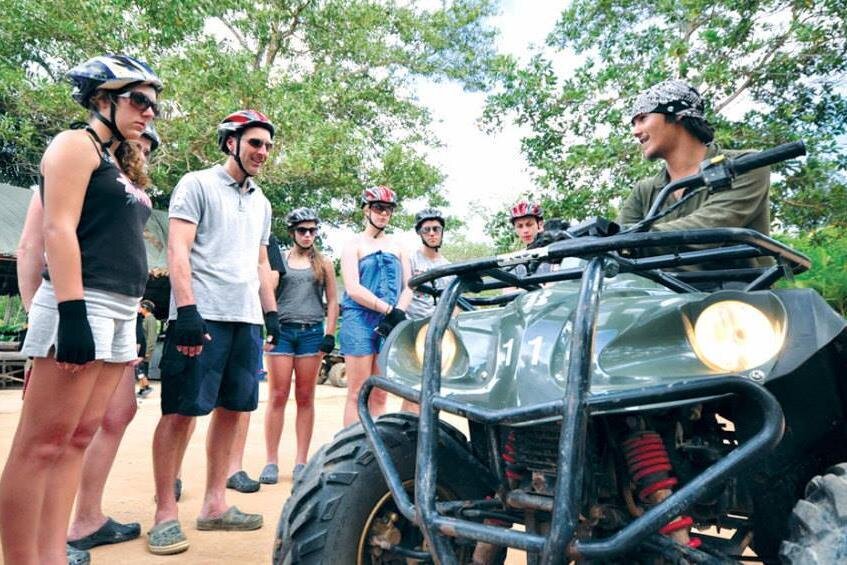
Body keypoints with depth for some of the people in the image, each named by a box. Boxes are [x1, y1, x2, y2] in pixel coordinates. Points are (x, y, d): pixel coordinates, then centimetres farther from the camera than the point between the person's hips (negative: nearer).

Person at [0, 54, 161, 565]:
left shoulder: (123, 163, 23)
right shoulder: (77, 144, -1)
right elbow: (59, 229, -13)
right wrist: (72, 313, -22)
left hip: (120, 314, 9)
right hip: (82, 306, -9)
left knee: (79, 437, 7)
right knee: (43, 443, -5)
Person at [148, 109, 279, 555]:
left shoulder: (261, 202, 21)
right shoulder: (197, 184, 1)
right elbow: (178, 249, -8)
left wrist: (271, 312, 17)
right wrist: (187, 309, -18)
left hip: (246, 319, 7)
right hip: (203, 316, -7)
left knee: (231, 409, 8)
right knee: (182, 411, -4)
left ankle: (214, 504, 19)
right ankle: (165, 513, 7)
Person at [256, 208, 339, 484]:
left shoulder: (323, 263, 10)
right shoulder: (279, 259, 9)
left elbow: (332, 301, 9)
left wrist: (330, 334, 1)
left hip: (311, 332, 1)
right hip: (282, 330, 0)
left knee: (305, 398, 4)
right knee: (278, 396, -1)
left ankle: (300, 462, 11)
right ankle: (271, 461, 7)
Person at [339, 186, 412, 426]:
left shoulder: (397, 246, 19)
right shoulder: (354, 244, 6)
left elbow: (408, 286, 12)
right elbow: (353, 289, -6)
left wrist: (398, 312, -8)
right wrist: (388, 309, -14)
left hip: (390, 324, 4)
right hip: (359, 320, -4)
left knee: (380, 396, 5)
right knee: (357, 394, -4)